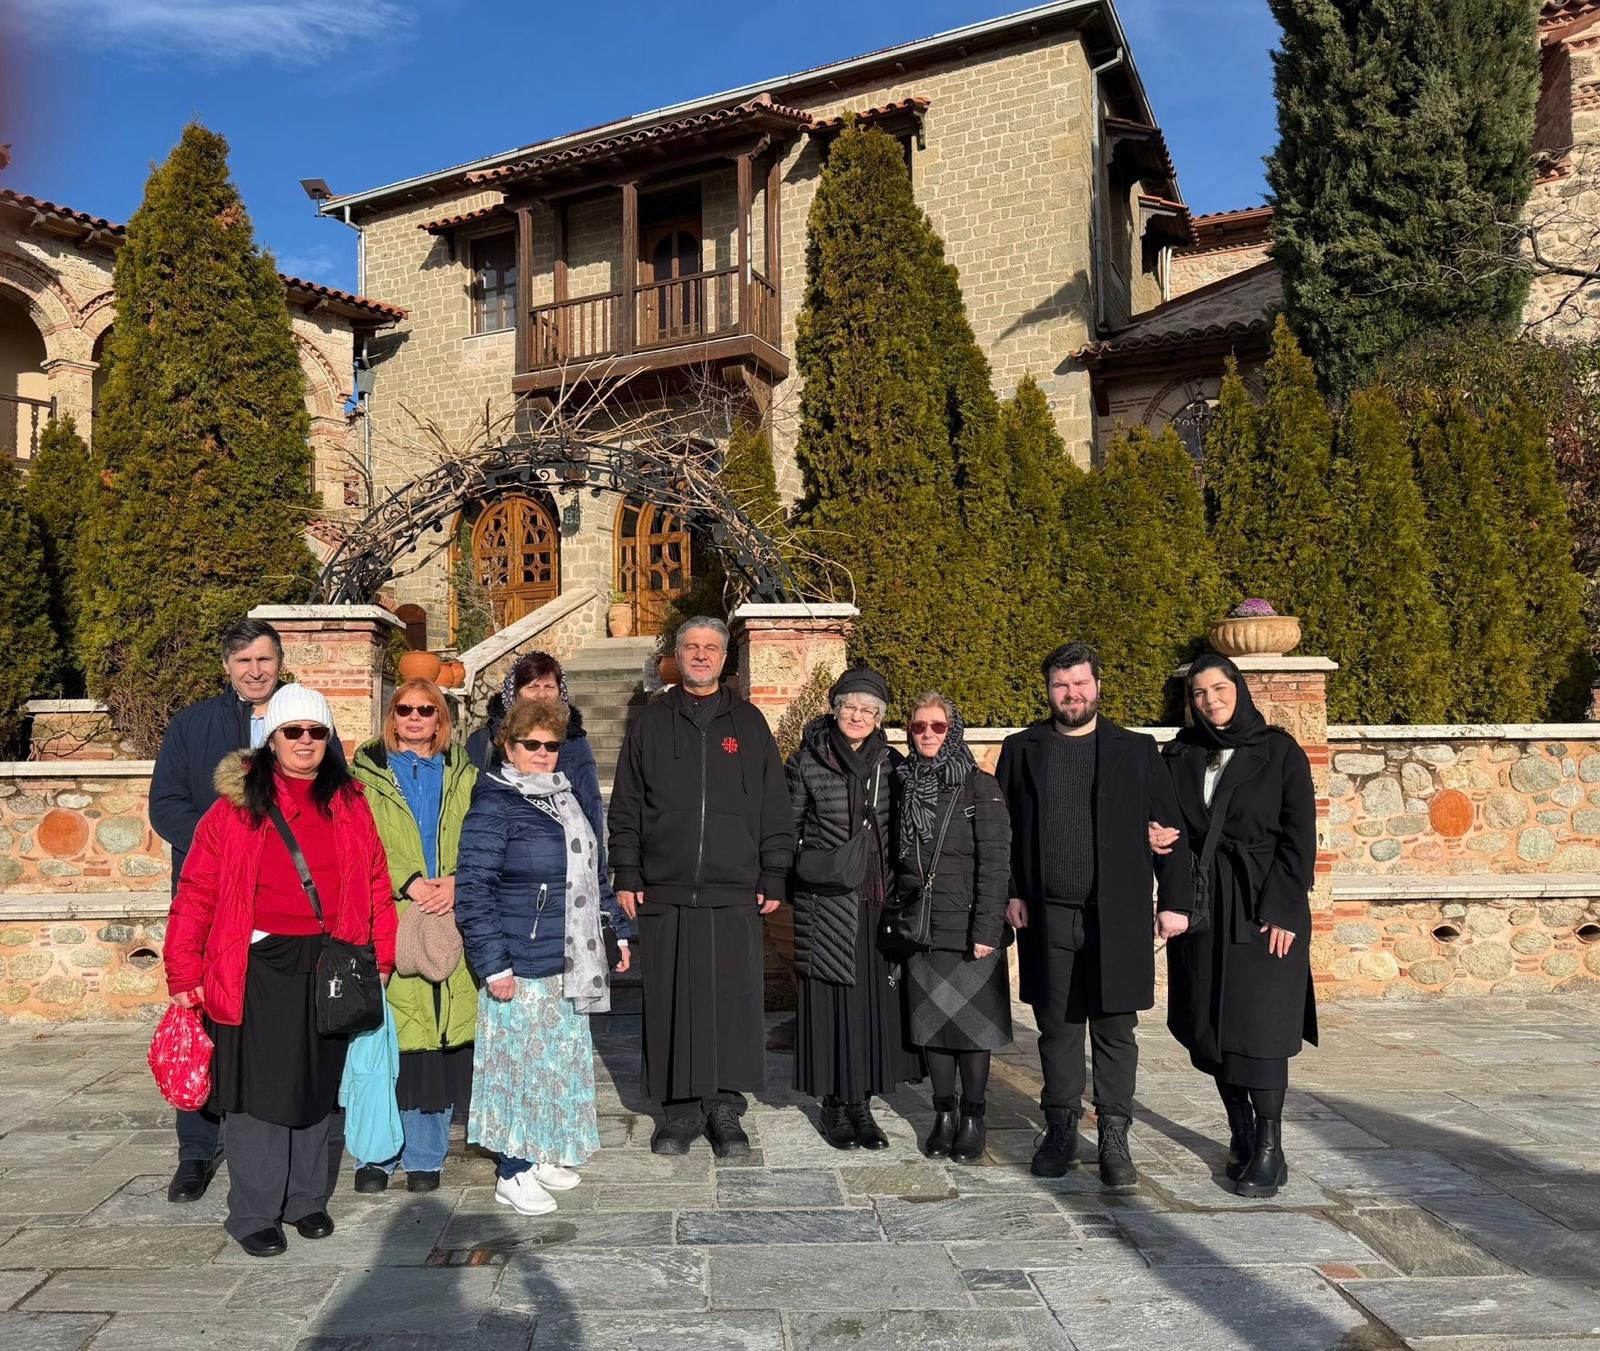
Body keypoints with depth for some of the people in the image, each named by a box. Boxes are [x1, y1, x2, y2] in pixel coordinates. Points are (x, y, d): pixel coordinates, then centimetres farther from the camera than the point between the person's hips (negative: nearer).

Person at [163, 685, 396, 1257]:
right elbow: (196, 893, -5)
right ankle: (254, 1213, 18)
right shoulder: (235, 806, -4)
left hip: (328, 967, 3)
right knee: (259, 1090, 3)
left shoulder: (350, 804, 5)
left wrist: (382, 955, 5)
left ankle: (306, 1199, 30)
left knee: (316, 1087, 14)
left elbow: (376, 881, 7)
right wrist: (184, 972, -7)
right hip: (257, 968, -3)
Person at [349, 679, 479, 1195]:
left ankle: (425, 1156, 16)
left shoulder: (462, 775, 14)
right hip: (387, 925, -2)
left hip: (449, 926, 2)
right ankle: (376, 1155, 13)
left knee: (440, 1037, 3)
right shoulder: (368, 773, 8)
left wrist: (457, 881, -11)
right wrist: (407, 883, -14)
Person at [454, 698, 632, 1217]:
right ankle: (512, 1172, 15)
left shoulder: (564, 798, 12)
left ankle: (544, 1154, 30)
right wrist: (493, 964, -18)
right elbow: (472, 890, -15)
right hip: (522, 968, -8)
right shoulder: (494, 807, -12)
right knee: (522, 1061, 1)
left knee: (564, 1059, 14)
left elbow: (591, 872, 20)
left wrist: (617, 931, 18)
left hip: (569, 962, 8)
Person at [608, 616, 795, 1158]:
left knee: (733, 1001, 1)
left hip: (734, 892, 0)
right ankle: (679, 1108, 17)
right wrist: (626, 877, 2)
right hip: (664, 892, 0)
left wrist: (773, 879, 3)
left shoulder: (748, 722, 9)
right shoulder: (649, 723, 10)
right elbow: (625, 808, 9)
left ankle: (725, 1108, 14)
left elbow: (774, 809, 8)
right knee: (672, 1001, 4)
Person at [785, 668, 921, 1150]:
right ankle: (834, 1106, 16)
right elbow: (787, 829, 3)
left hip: (879, 903, 3)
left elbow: (901, 834, 14)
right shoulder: (806, 762, -2)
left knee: (877, 999, 5)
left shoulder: (891, 764, 7)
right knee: (831, 1000, 1)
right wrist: (796, 878, -6)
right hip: (827, 905, -3)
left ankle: (862, 1103, 19)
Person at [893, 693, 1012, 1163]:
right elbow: (896, 859, 12)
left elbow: (995, 863, -9)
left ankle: (972, 1118, 15)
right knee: (932, 1020, 9)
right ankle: (943, 1114, 21)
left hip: (969, 929, -4)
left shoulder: (980, 787, -5)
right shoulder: (906, 785, 8)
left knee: (972, 1020, 2)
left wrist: (986, 930, -15)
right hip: (919, 927, 4)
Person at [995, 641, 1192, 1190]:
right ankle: (1060, 1130, 22)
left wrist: (1174, 901, -1)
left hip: (1117, 915, -1)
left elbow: (1169, 830, 5)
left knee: (1116, 1030, 3)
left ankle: (1114, 1139, 14)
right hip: (1046, 916, 1)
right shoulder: (1021, 749, 8)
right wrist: (1009, 892, -1)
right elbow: (1001, 829, 9)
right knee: (1057, 1027, 9)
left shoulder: (1136, 750, 6)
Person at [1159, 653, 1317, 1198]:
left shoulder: (1279, 750, -2)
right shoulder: (1180, 756, 9)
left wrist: (1282, 909, -13)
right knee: (1212, 1025, 6)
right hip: (1201, 905, 4)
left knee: (1256, 1026, -6)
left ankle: (1269, 1149, 3)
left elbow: (1299, 835, -5)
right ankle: (1241, 1134, 20)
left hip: (1261, 906, -4)